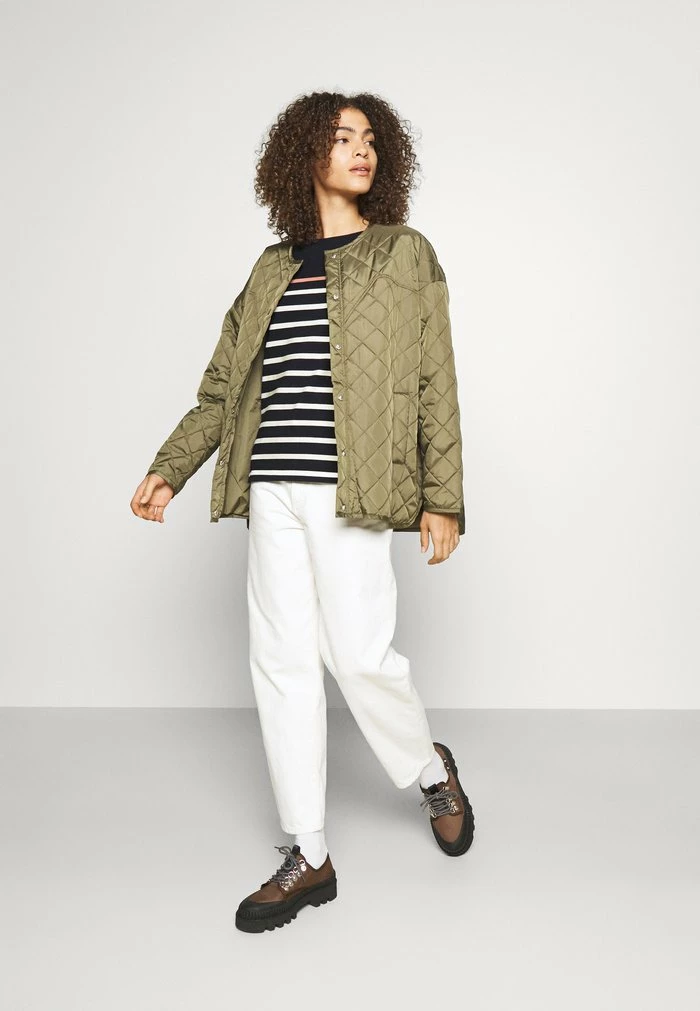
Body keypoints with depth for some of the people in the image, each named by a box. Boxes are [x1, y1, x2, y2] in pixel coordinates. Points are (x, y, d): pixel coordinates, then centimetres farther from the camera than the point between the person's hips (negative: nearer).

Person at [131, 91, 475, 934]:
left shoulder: (405, 254, 7)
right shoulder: (273, 269, 17)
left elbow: (434, 383, 1)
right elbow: (224, 386, 18)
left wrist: (442, 498, -4)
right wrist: (169, 470, 11)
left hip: (349, 489, -4)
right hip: (273, 490, 4)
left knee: (359, 653, -6)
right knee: (282, 661, 4)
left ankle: (432, 771, 27)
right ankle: (308, 859, 17)